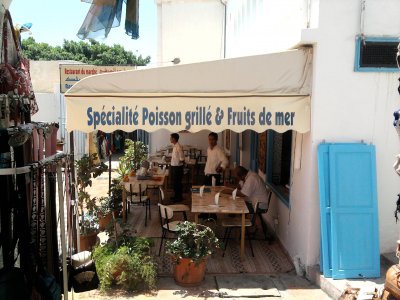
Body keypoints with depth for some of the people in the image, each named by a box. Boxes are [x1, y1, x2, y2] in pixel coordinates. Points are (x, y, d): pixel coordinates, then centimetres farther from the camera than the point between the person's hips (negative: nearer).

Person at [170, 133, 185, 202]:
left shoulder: (178, 147, -20)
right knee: (174, 182, 16)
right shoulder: (174, 146, 9)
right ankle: (176, 196, 29)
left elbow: (182, 159, -20)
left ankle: (179, 198, 12)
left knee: (177, 183, 0)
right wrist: (171, 158, 9)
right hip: (173, 166, 9)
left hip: (177, 167, -9)